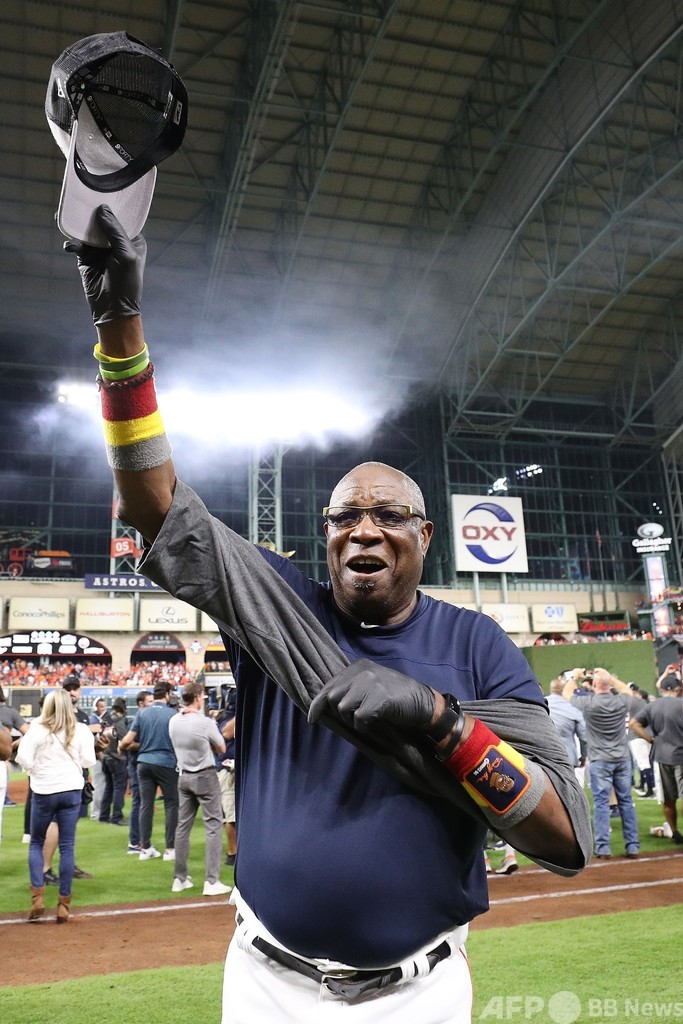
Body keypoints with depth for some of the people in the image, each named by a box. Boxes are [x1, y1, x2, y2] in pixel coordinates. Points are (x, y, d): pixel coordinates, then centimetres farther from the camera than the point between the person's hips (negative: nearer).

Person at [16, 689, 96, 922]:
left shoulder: (36, 729, -6)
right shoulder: (81, 730, -1)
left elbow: (23, 758, -12)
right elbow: (89, 761, -3)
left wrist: (36, 770, 8)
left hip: (44, 791, -1)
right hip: (72, 790, 1)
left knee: (36, 842, 17)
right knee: (67, 847, 7)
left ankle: (37, 897, 6)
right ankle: (63, 904, 10)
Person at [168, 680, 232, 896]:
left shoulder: (173, 722, -1)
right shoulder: (205, 722, -18)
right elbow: (222, 749, -5)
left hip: (184, 777, 6)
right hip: (205, 776, -6)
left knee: (183, 826, 13)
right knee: (213, 826, -1)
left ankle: (180, 879, 21)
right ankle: (211, 881, -3)